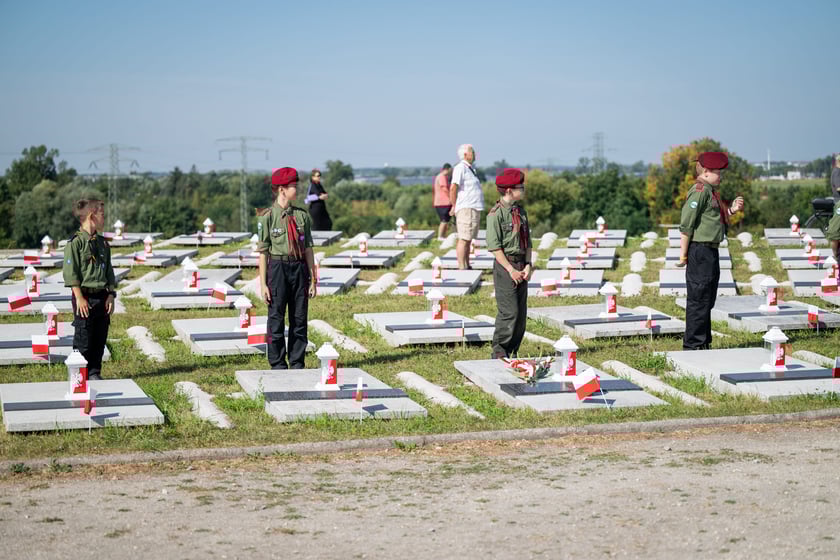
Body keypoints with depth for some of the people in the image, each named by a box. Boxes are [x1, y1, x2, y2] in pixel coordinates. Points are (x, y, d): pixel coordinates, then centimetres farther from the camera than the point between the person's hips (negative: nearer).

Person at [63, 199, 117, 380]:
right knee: (83, 339, -1)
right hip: (85, 296, -6)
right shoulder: (76, 242, -9)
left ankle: (94, 372, 19)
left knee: (100, 338, 9)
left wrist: (111, 295, 6)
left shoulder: (103, 243, 11)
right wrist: (79, 298, -15)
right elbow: (70, 273, -12)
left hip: (102, 296, 6)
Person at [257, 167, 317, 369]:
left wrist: (313, 280, 6)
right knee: (276, 319, 2)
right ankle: (277, 365, 12)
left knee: (300, 319, 8)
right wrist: (263, 284, -8)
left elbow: (308, 249, 9)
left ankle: (297, 364, 17)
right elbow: (263, 251, -4)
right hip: (277, 268, -4)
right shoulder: (267, 217, -5)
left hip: (299, 268, 4)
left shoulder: (302, 215, 7)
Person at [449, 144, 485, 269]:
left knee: (468, 240, 13)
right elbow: (453, 188, -18)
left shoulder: (470, 168, 19)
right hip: (466, 209, -10)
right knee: (463, 240, -10)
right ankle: (462, 268, -11)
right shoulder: (460, 168, -11)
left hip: (475, 209, 10)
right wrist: (454, 206, -13)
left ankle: (467, 267, 19)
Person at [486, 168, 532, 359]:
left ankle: (512, 352, 17)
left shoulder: (521, 212, 12)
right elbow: (494, 246, -15)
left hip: (521, 266, 8)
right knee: (509, 312, -11)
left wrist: (528, 265, 0)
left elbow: (528, 241, 14)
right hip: (505, 265, -7)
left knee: (522, 313, 8)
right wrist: (510, 269, -17)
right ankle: (499, 353, 1)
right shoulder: (496, 214, -11)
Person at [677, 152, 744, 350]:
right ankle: (693, 345, 1)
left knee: (707, 300, 16)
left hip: (711, 251, 10)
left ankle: (703, 343, 25)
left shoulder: (711, 192, 17)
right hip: (700, 251, -10)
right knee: (699, 301, -5)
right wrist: (683, 255, -18)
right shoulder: (700, 191, -14)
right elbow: (686, 225, -18)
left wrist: (731, 211, 11)